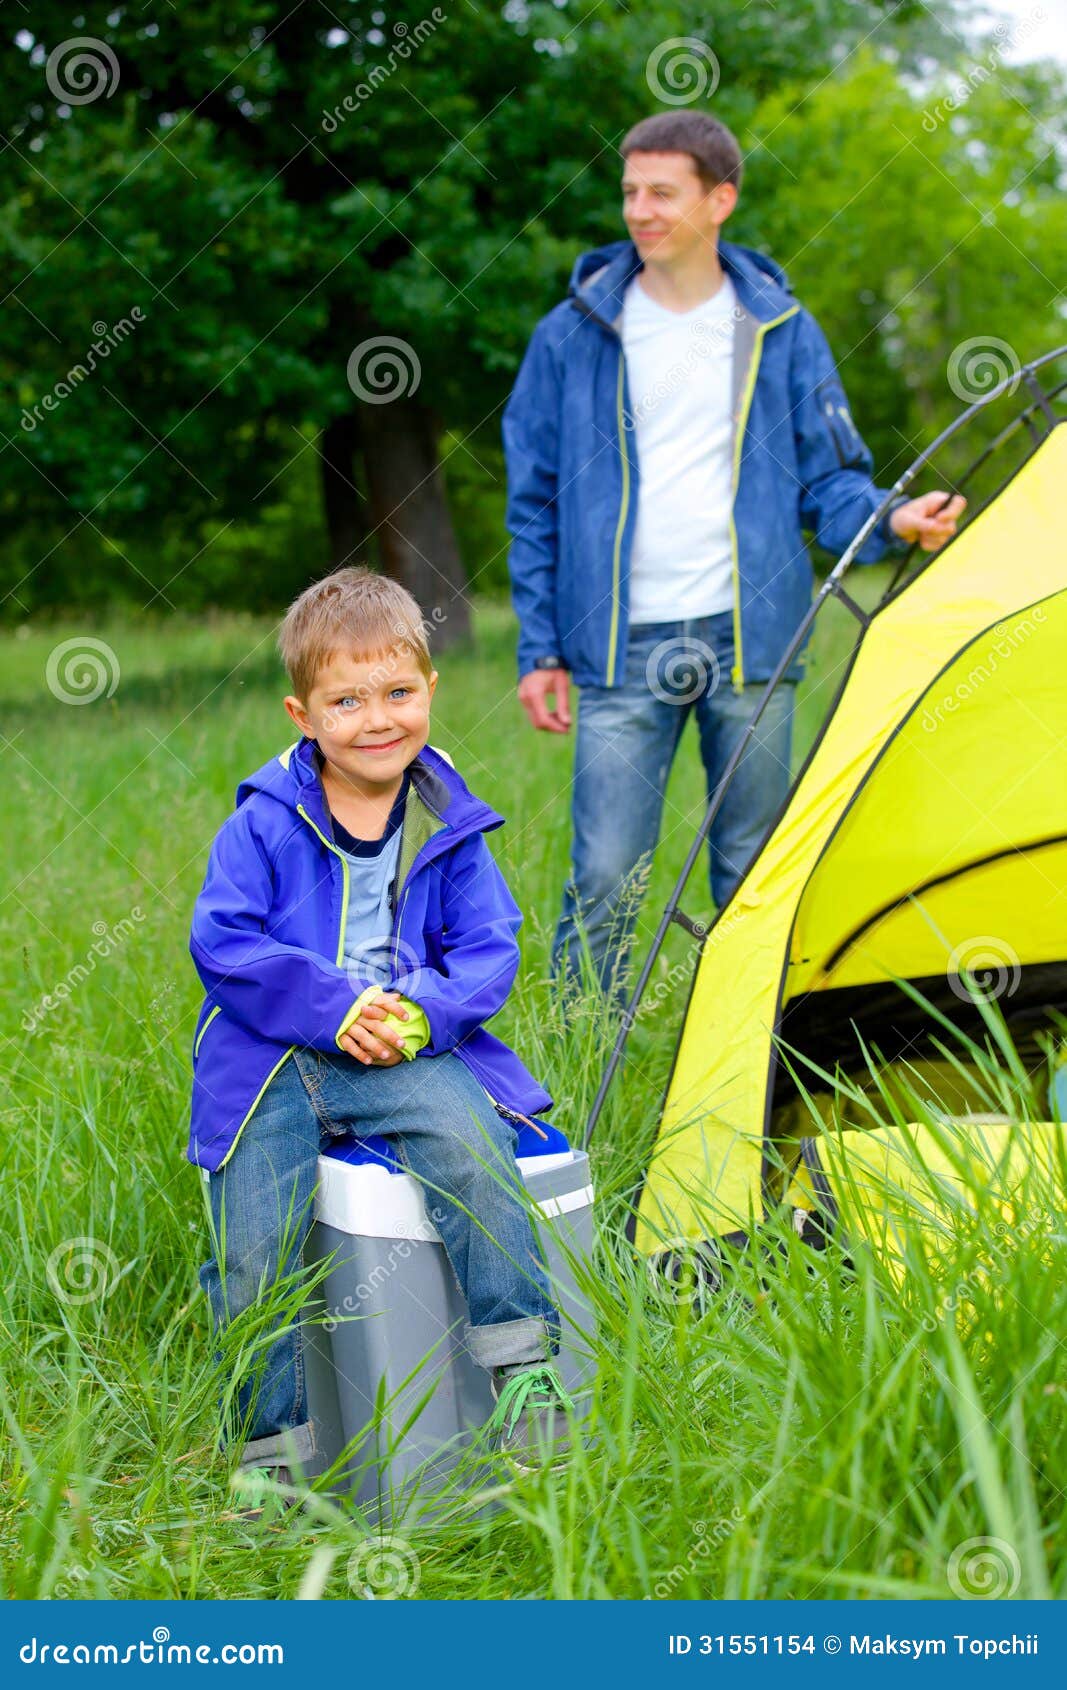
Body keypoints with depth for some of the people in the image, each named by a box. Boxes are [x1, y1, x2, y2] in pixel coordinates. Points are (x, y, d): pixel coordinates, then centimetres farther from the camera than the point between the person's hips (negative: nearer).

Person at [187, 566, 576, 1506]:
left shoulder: (449, 827, 5)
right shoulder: (264, 823, -3)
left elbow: (490, 951, 6)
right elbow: (223, 940, -6)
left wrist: (424, 1012, -15)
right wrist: (332, 1007, -16)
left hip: (408, 1052, 1)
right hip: (271, 1059, -1)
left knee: (470, 1141, -29)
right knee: (256, 1247, -14)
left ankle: (522, 1364, -16)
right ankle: (272, 1448, 4)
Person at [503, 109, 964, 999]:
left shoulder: (782, 330, 6)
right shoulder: (574, 335, 3)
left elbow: (828, 480, 9)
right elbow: (534, 502, 7)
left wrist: (892, 520, -13)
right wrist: (540, 649, 3)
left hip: (751, 640, 1)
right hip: (625, 653, -1)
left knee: (752, 877, 8)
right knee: (605, 875, -6)